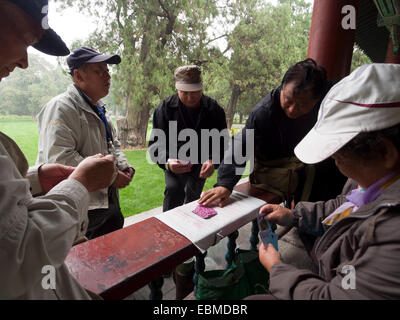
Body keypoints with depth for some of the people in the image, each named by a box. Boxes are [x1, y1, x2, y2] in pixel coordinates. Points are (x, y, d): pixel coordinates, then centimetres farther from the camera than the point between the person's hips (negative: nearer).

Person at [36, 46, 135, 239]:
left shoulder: (99, 109, 16)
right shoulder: (61, 108, -15)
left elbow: (113, 144, 24)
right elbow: (59, 158, -26)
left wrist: (123, 165, 3)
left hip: (109, 202, 9)